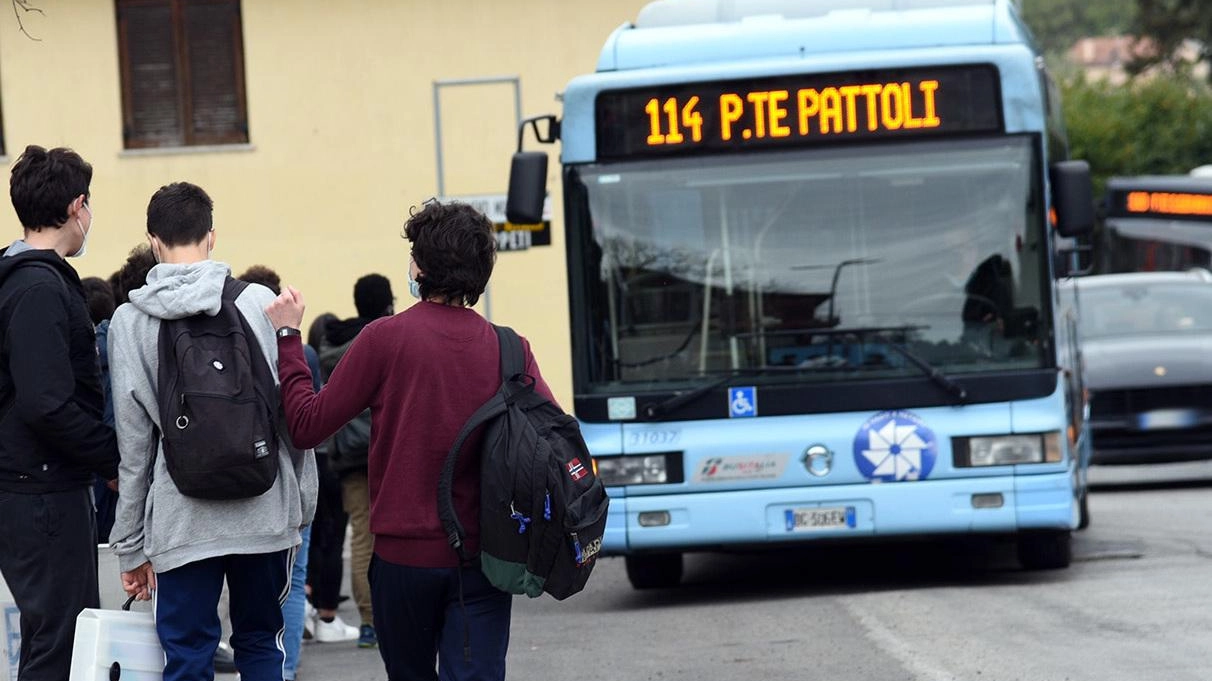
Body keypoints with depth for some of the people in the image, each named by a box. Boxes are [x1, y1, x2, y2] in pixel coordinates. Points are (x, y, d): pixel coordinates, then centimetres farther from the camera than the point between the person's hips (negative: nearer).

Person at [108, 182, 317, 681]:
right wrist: (302, 507, 11)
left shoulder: (130, 322, -1)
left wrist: (131, 545, 6)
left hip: (181, 522, -1)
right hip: (264, 512, 1)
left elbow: (134, 444, 1)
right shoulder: (260, 303, 0)